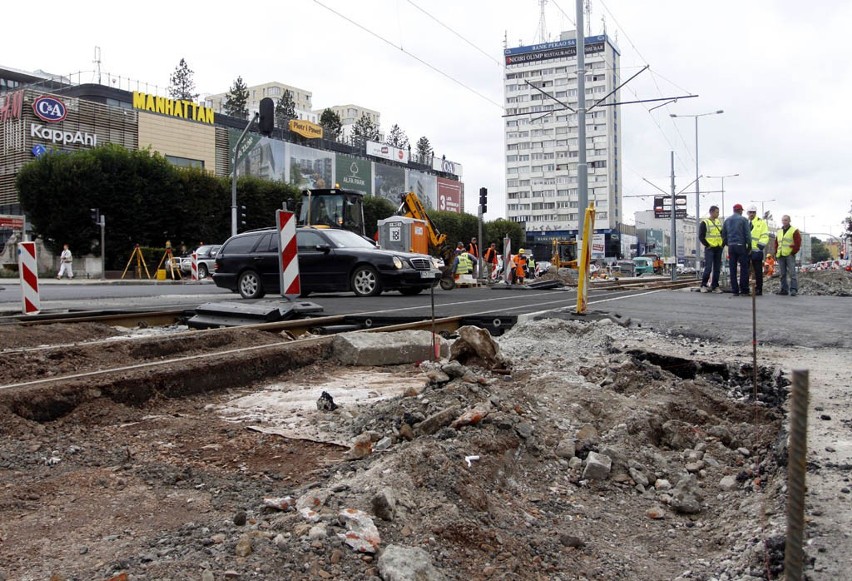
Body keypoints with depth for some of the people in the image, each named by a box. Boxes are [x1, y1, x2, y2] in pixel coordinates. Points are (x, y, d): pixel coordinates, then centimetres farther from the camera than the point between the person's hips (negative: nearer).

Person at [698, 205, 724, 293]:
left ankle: (715, 286, 11)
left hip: (718, 249, 6)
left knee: (717, 269, 6)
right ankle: (703, 285, -1)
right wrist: (707, 245, -13)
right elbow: (701, 236, -7)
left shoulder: (719, 222, 14)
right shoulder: (704, 223, -4)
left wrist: (722, 244, 8)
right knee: (708, 268, -12)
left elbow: (723, 234, 21)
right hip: (709, 249, -6)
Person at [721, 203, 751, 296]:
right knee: (744, 268, -1)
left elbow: (723, 234, 14)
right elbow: (747, 233, -5)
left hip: (731, 246, 4)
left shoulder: (727, 220, 12)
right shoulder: (743, 219, -3)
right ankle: (744, 290, -4)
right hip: (741, 246, -4)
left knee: (733, 269, 4)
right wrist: (749, 245, 1)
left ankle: (735, 290, 3)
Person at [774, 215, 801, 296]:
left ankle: (793, 289, -13)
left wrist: (793, 252, -7)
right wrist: (776, 253, 12)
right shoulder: (779, 232, 20)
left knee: (792, 273, -11)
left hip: (790, 255, -6)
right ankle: (784, 289, 12)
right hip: (780, 256, 6)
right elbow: (776, 244, 23)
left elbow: (798, 243, -3)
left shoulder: (794, 230, 3)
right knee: (782, 274, 7)